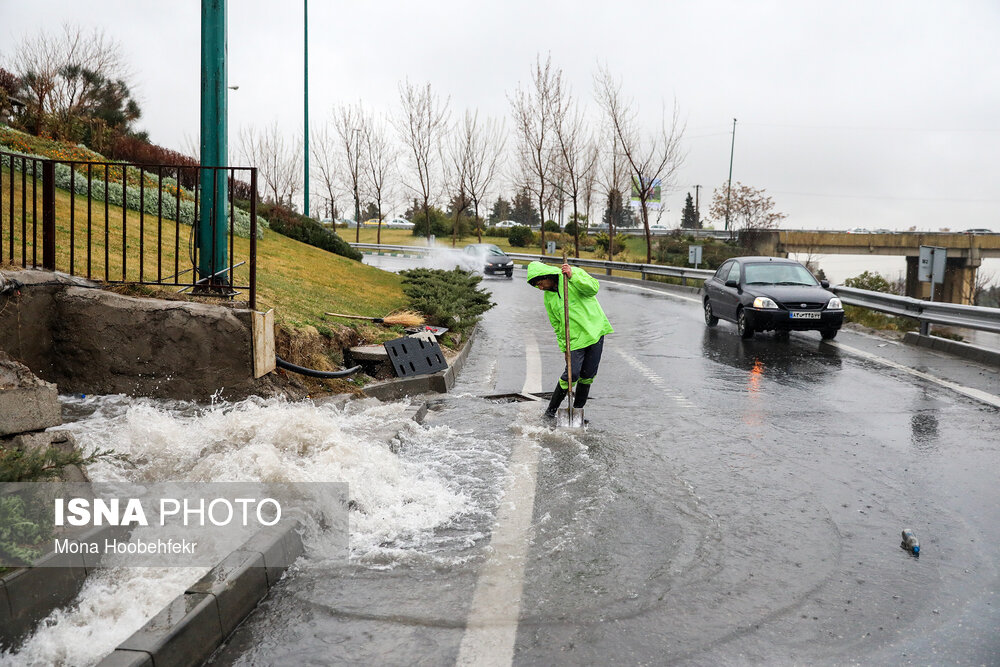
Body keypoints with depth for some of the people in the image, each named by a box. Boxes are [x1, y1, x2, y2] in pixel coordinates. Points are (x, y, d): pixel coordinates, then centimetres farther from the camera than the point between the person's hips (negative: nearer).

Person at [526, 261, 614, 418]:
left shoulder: (575, 274, -2)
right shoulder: (548, 297, 8)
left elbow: (593, 288, -19)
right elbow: (557, 325, 12)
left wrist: (572, 276, -28)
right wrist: (564, 348, 7)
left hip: (595, 330, -1)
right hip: (575, 339, 1)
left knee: (588, 375, 3)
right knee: (572, 374, -12)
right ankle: (551, 411, 0)